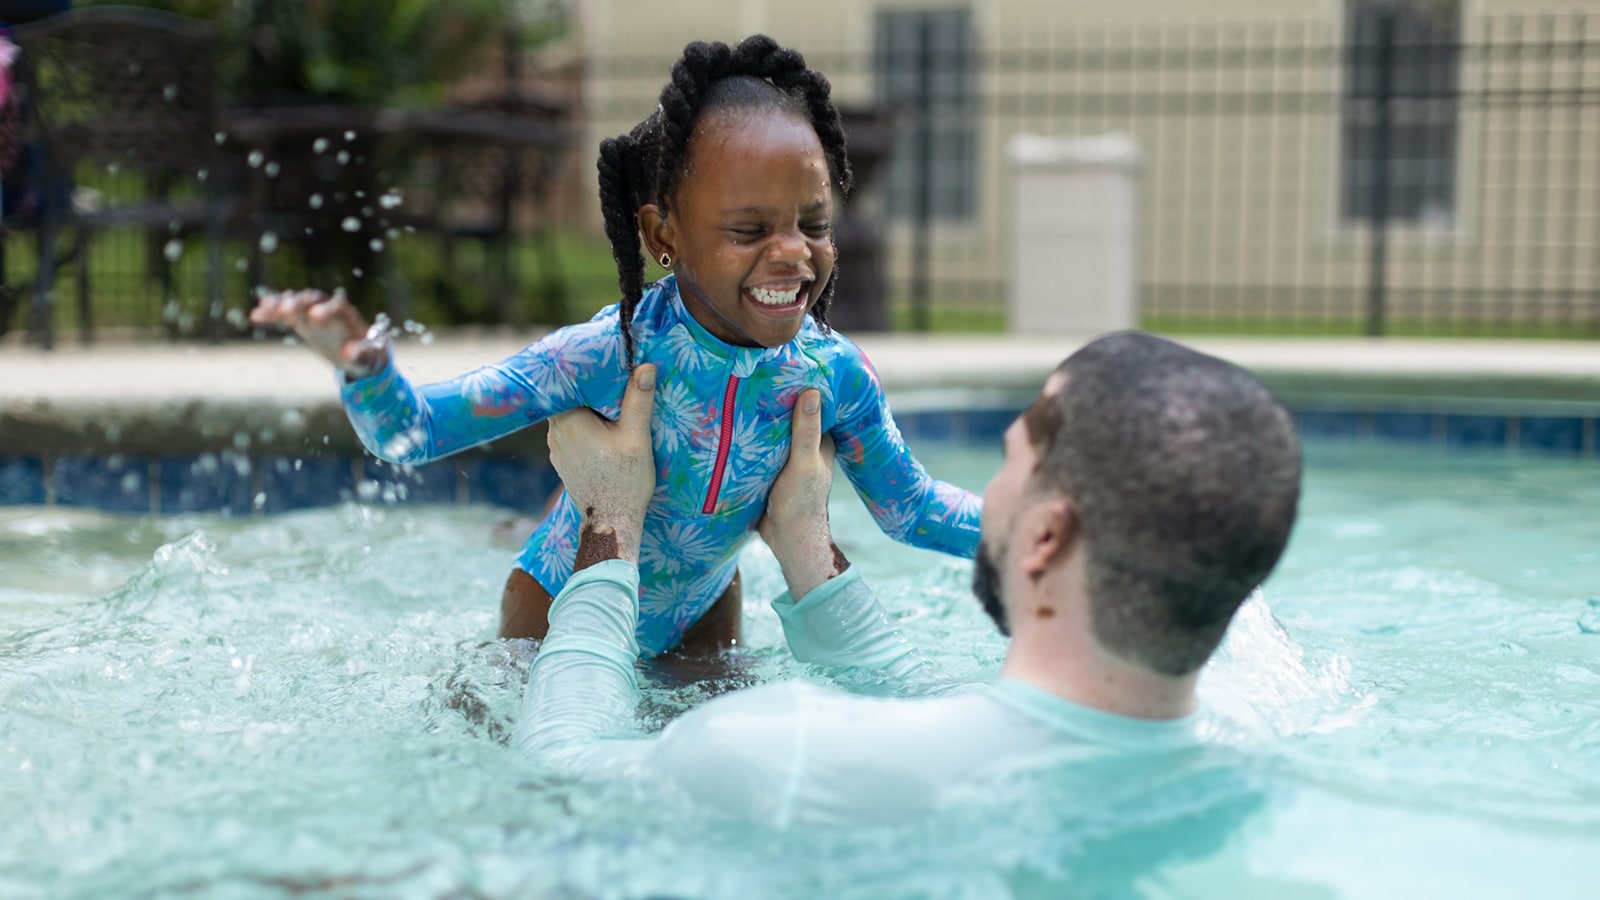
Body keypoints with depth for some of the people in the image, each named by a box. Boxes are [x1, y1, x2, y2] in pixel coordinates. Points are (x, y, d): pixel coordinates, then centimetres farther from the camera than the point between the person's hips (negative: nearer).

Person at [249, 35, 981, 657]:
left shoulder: (834, 373, -23)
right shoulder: (611, 353, -34)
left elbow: (912, 510, -7)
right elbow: (411, 433, -30)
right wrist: (364, 367, -51)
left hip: (700, 612, 3)